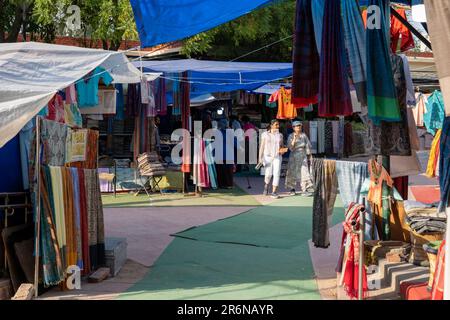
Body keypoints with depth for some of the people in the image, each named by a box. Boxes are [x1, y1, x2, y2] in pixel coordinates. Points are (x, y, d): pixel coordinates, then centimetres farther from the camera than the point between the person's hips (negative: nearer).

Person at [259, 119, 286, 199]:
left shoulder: (280, 135, 11)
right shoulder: (265, 134, 1)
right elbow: (262, 146, -1)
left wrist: (282, 150, -3)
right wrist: (260, 157, -9)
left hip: (277, 157, 2)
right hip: (267, 156, -2)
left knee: (276, 174, -9)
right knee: (268, 174, -6)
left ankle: (274, 192, -6)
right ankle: (266, 186, 26)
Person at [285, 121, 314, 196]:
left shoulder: (304, 135, 3)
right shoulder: (291, 136, 0)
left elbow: (307, 146, 7)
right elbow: (290, 147, -10)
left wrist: (309, 155, 5)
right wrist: (294, 138, -21)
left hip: (303, 156, 0)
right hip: (294, 156, 0)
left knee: (304, 172, -11)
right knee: (292, 172, 5)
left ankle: (305, 190, -15)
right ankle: (292, 189, 20)